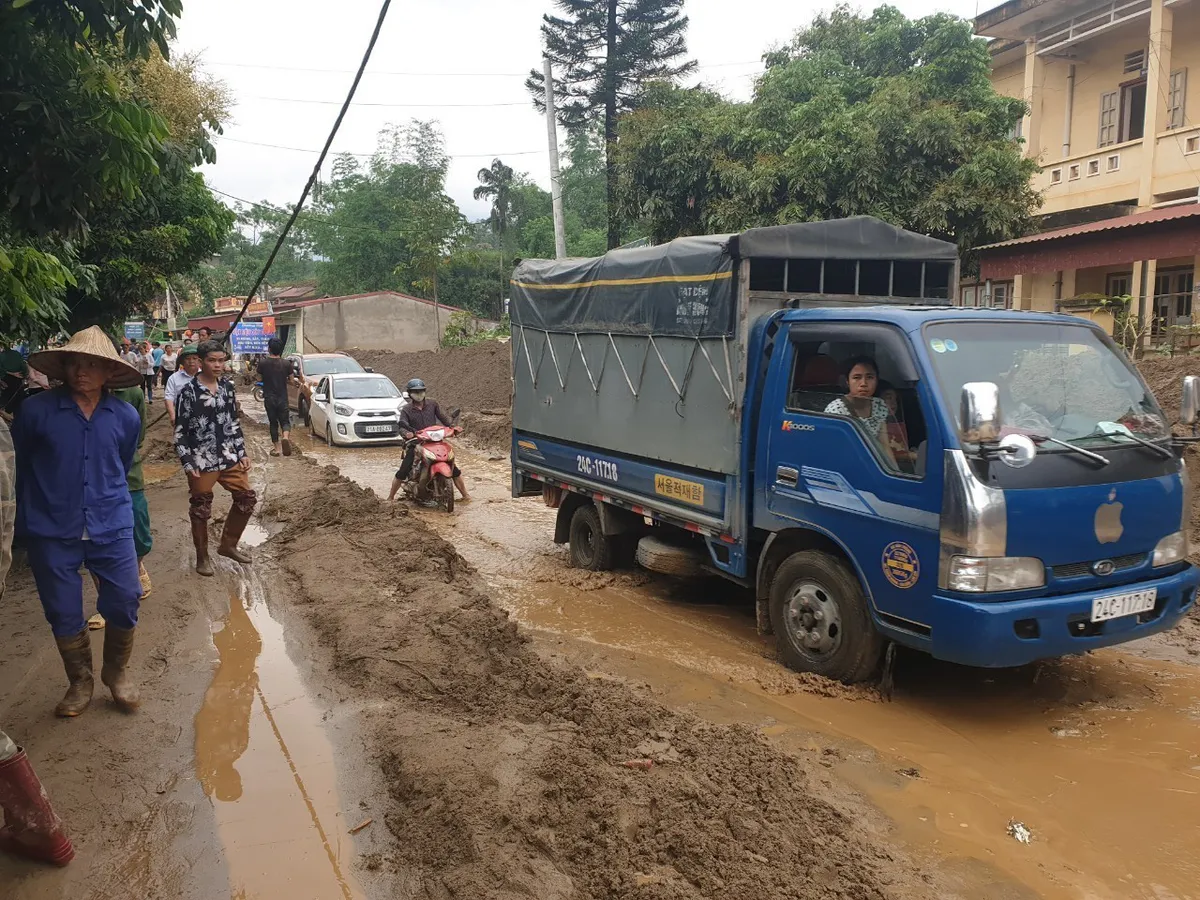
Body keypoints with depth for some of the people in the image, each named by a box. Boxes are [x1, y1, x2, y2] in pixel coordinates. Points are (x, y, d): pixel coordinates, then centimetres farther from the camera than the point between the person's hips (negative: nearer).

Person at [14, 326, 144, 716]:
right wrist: (26, 521, 13)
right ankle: (80, 681, 32)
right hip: (52, 532, -1)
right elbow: (17, 466, 6)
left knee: (124, 603, 2)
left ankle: (116, 671, 28)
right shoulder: (36, 410, -8)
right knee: (63, 615, 9)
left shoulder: (126, 416, -2)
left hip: (112, 527, 1)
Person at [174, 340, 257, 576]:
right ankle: (202, 556, 23)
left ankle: (228, 544, 27)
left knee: (247, 498, 9)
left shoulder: (227, 386, 5)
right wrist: (188, 463, -13)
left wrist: (242, 453, 9)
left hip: (229, 458, 5)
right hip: (202, 461, -5)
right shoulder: (188, 392, -10)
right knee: (201, 509, 6)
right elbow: (180, 431, -8)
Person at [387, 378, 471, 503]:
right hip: (416, 444, -1)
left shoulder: (433, 404, 8)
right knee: (402, 473, -12)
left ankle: (465, 495, 9)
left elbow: (443, 417, 5)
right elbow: (402, 427, -10)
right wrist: (406, 433, -34)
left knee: (454, 469, -3)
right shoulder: (406, 410, 2)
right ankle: (390, 497, 5)